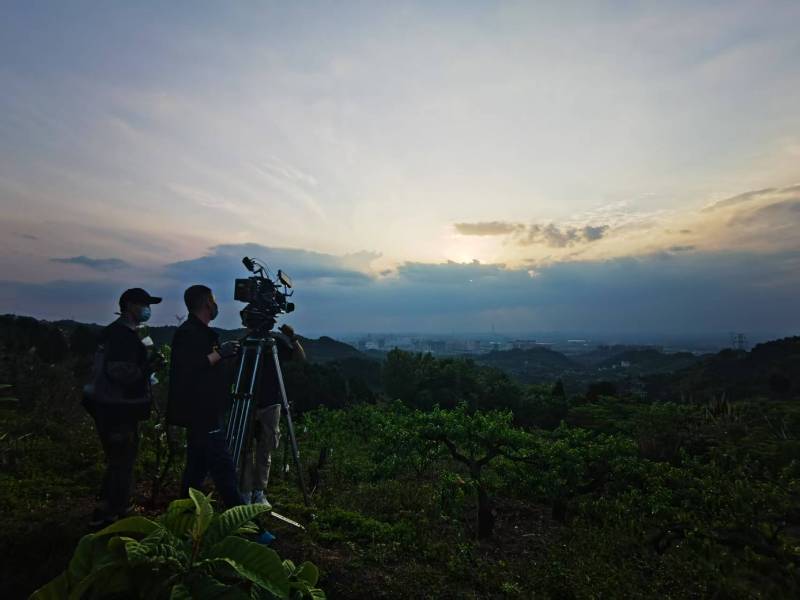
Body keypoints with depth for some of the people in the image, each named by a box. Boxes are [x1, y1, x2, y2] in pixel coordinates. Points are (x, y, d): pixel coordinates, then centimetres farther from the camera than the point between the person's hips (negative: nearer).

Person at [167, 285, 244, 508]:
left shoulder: (202, 332, 15)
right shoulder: (188, 333, -15)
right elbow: (188, 368, -26)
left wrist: (227, 353, 16)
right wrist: (219, 353, -20)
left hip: (205, 412, 10)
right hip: (200, 413, -10)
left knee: (198, 465, 16)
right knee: (223, 467, -7)